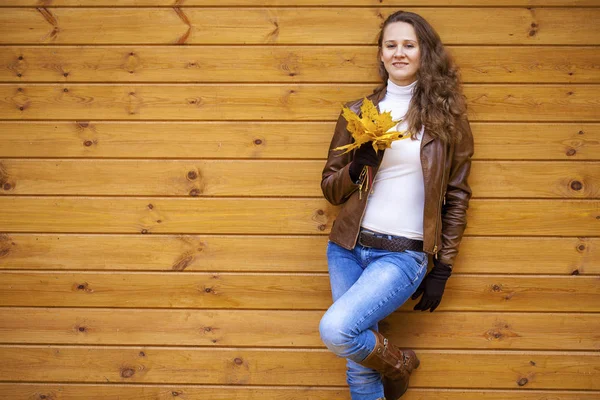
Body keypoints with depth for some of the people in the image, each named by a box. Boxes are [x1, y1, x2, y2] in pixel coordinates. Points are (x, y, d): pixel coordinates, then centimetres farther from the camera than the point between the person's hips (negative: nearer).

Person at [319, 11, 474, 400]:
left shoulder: (445, 116, 1)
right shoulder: (358, 113, 7)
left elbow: (457, 196, 4)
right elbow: (330, 189, 10)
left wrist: (442, 271, 1)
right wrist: (357, 166, -12)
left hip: (403, 254, -3)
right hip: (348, 249, 3)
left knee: (335, 329, -22)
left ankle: (398, 363, 8)